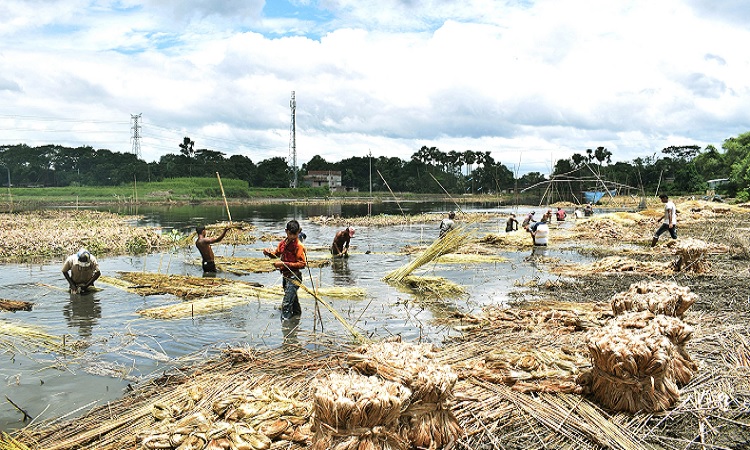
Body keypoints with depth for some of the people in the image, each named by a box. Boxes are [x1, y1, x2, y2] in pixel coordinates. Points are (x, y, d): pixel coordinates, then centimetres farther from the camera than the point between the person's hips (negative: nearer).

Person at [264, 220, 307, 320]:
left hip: (294, 277, -8)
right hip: (285, 276, 8)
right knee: (293, 300, 26)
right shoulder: (284, 242, 6)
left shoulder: (298, 246, -15)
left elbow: (302, 264, -20)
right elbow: (277, 253, 21)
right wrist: (269, 253, -2)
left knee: (286, 304, -14)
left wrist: (284, 264, -24)